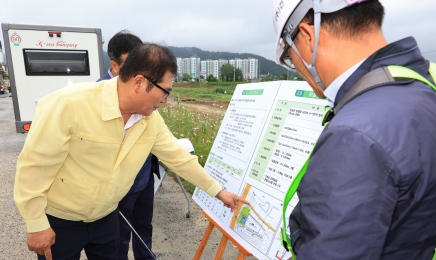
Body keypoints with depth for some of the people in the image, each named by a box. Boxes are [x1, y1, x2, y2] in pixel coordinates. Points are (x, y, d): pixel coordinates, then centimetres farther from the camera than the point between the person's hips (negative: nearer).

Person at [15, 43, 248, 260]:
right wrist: (37, 225, -14)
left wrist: (218, 191, 3)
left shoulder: (152, 120, -12)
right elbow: (34, 164, -21)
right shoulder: (69, 104, -29)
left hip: (105, 218, 5)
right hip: (59, 221, -4)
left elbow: (179, 158, -3)